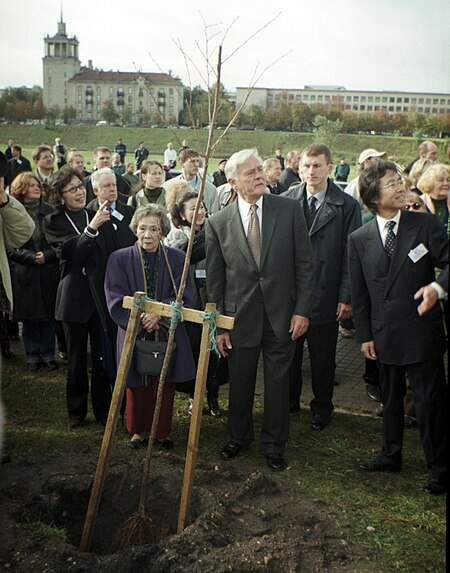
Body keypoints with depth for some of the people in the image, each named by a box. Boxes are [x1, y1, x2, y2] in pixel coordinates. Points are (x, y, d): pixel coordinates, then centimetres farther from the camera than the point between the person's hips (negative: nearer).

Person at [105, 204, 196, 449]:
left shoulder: (177, 258, -1)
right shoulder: (120, 259, -3)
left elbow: (184, 297, -5)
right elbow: (116, 301, -6)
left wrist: (159, 312, -21)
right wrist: (142, 321, -17)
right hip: (133, 334, -1)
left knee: (165, 385, 8)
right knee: (137, 386, 9)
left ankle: (162, 431, 25)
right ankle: (139, 429, 28)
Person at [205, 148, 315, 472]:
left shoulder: (289, 210, -4)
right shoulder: (218, 223, -2)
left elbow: (305, 263, -2)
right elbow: (214, 279, 2)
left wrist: (302, 310, -7)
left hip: (282, 315, 0)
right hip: (240, 317, 1)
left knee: (278, 383, 10)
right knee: (240, 383, 15)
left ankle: (274, 444, 30)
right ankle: (239, 437, 39)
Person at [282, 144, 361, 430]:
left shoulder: (347, 206, -5)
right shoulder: (285, 201, 0)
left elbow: (350, 253, -4)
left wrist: (346, 297, -7)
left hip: (325, 296, -2)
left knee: (323, 358, 11)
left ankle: (322, 407, 31)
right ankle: (289, 402, 34)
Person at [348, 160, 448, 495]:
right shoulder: (359, 239, 2)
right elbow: (359, 292, 5)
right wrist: (364, 335, 4)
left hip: (423, 331, -3)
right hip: (385, 333, 3)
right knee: (390, 399, 18)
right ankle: (391, 455, 37)